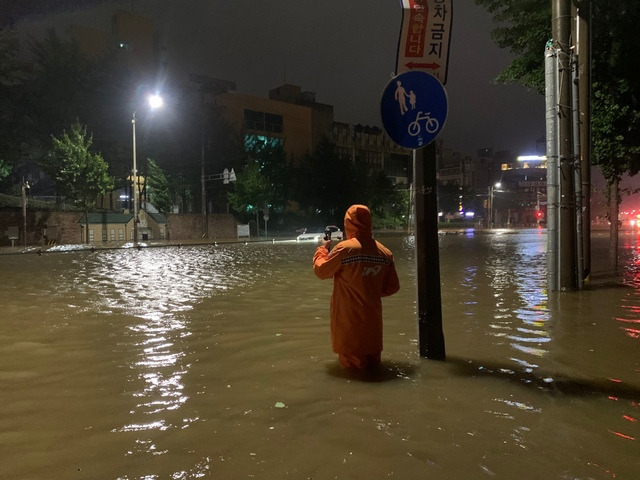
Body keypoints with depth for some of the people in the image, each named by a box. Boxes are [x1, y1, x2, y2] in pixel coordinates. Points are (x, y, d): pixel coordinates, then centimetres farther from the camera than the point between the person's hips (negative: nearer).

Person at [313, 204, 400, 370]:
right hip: (372, 315, 4)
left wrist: (322, 249, 11)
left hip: (348, 316, -4)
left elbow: (321, 271, -5)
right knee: (372, 355, 21)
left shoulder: (344, 248, -16)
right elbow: (393, 287, 4)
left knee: (352, 358, 11)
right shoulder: (385, 252, -3)